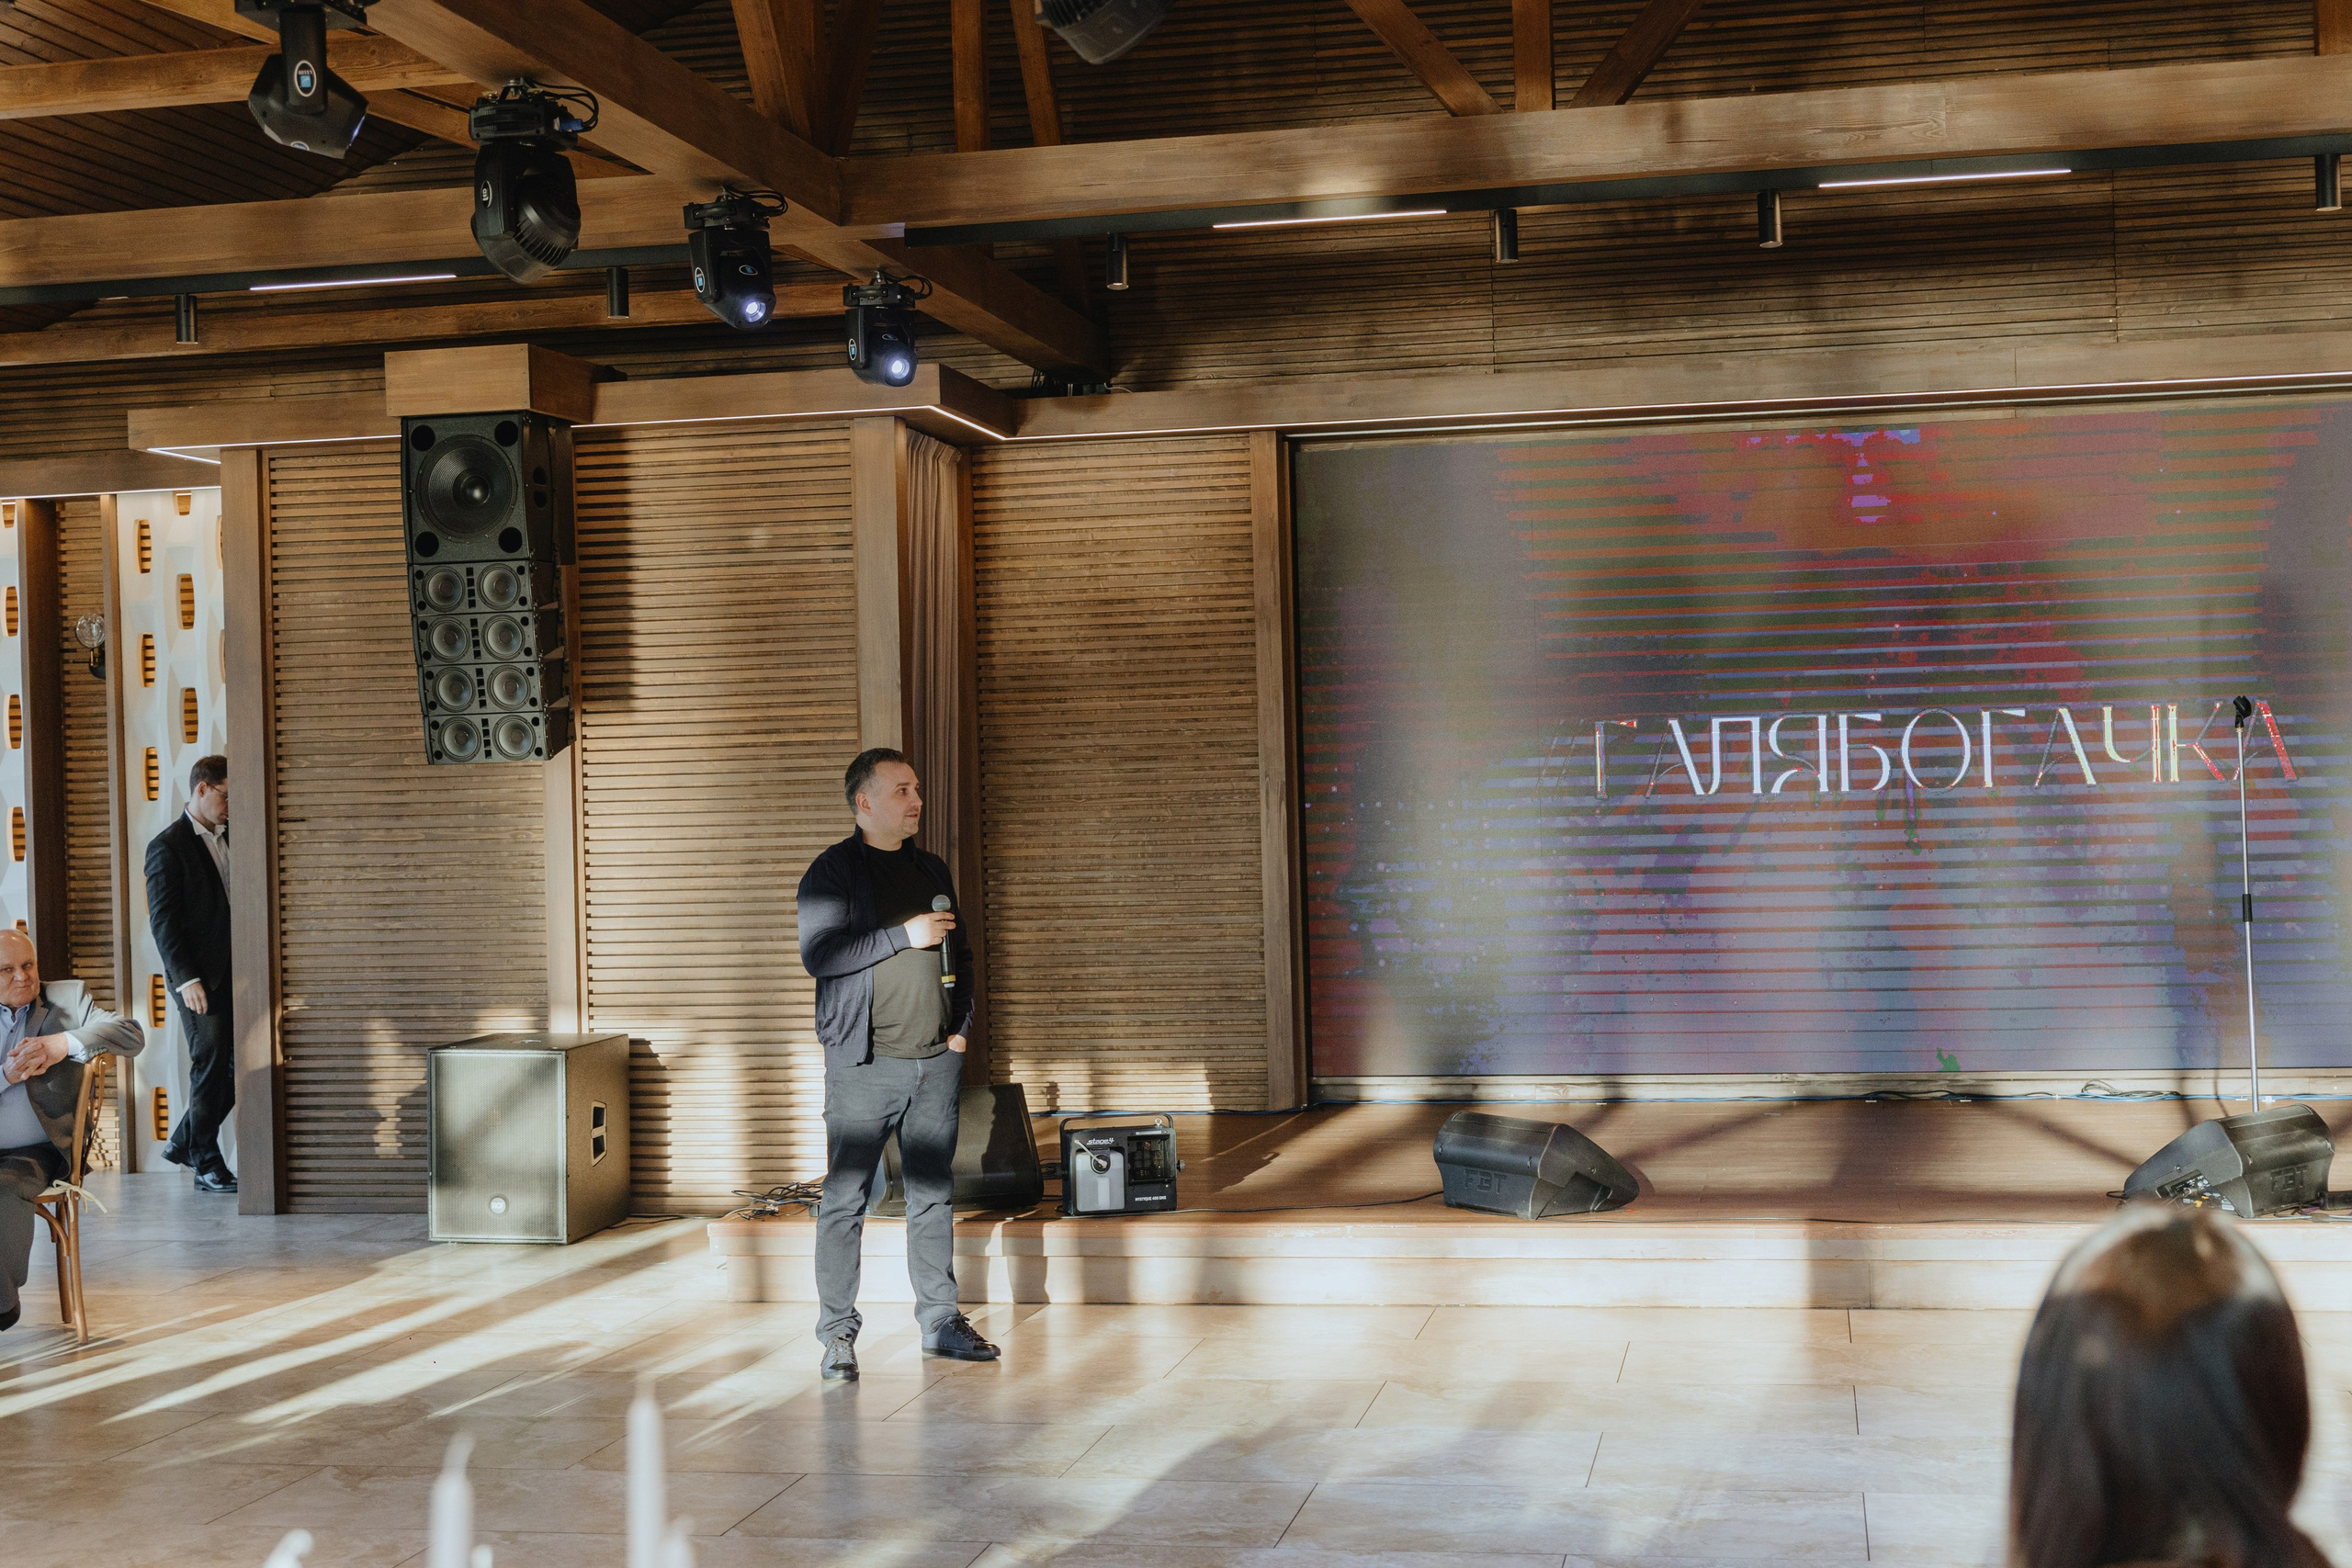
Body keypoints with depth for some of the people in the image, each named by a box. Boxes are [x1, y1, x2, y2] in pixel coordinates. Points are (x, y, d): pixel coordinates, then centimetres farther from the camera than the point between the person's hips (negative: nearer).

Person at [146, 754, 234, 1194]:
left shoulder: (230, 837, 14)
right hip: (198, 978, -7)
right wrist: (186, 979, -18)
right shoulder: (168, 847, -7)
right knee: (211, 1067, -2)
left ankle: (184, 1143, 23)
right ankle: (207, 1166, 8)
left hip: (234, 973, 7)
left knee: (239, 1066, 7)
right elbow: (163, 920, -11)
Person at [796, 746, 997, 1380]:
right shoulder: (833, 871, -3)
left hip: (935, 1064, 6)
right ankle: (838, 1333, 5)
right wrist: (903, 936, -17)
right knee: (845, 1200, -3)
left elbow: (959, 954, 23)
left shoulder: (931, 870, 16)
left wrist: (960, 1025, 10)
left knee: (933, 1195, 10)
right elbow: (817, 954, -16)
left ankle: (941, 1322, 18)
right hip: (863, 1065, -5)